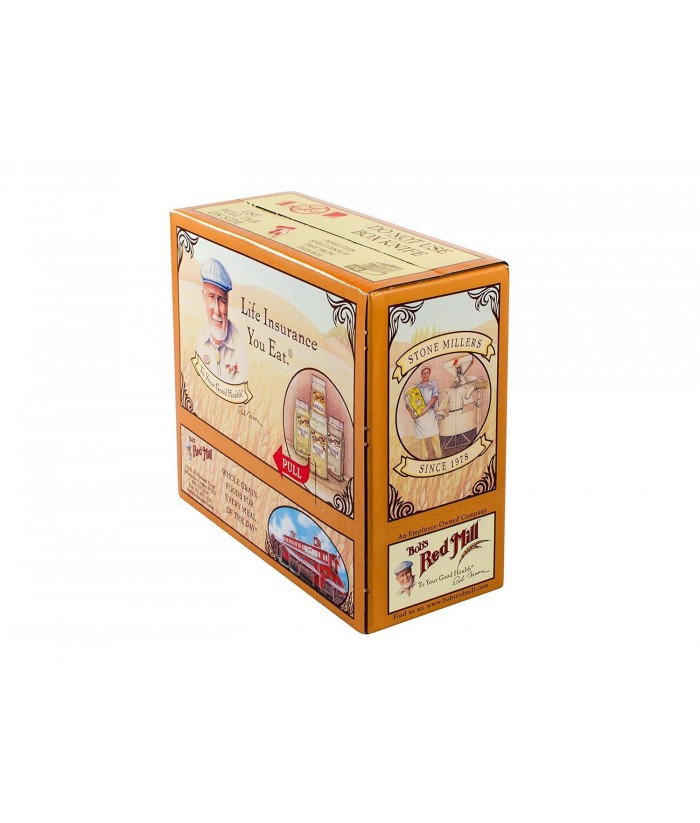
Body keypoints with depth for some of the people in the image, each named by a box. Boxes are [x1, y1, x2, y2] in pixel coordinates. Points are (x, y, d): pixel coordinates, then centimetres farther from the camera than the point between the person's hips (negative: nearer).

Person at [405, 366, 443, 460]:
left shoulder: (433, 384, 10)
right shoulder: (416, 387, 15)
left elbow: (435, 396, -5)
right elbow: (408, 401, 13)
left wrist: (426, 408, -16)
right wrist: (411, 412, -5)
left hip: (430, 413, -2)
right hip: (418, 415, 2)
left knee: (435, 436, -7)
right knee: (422, 439, 1)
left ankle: (438, 457, -5)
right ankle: (424, 458, 6)